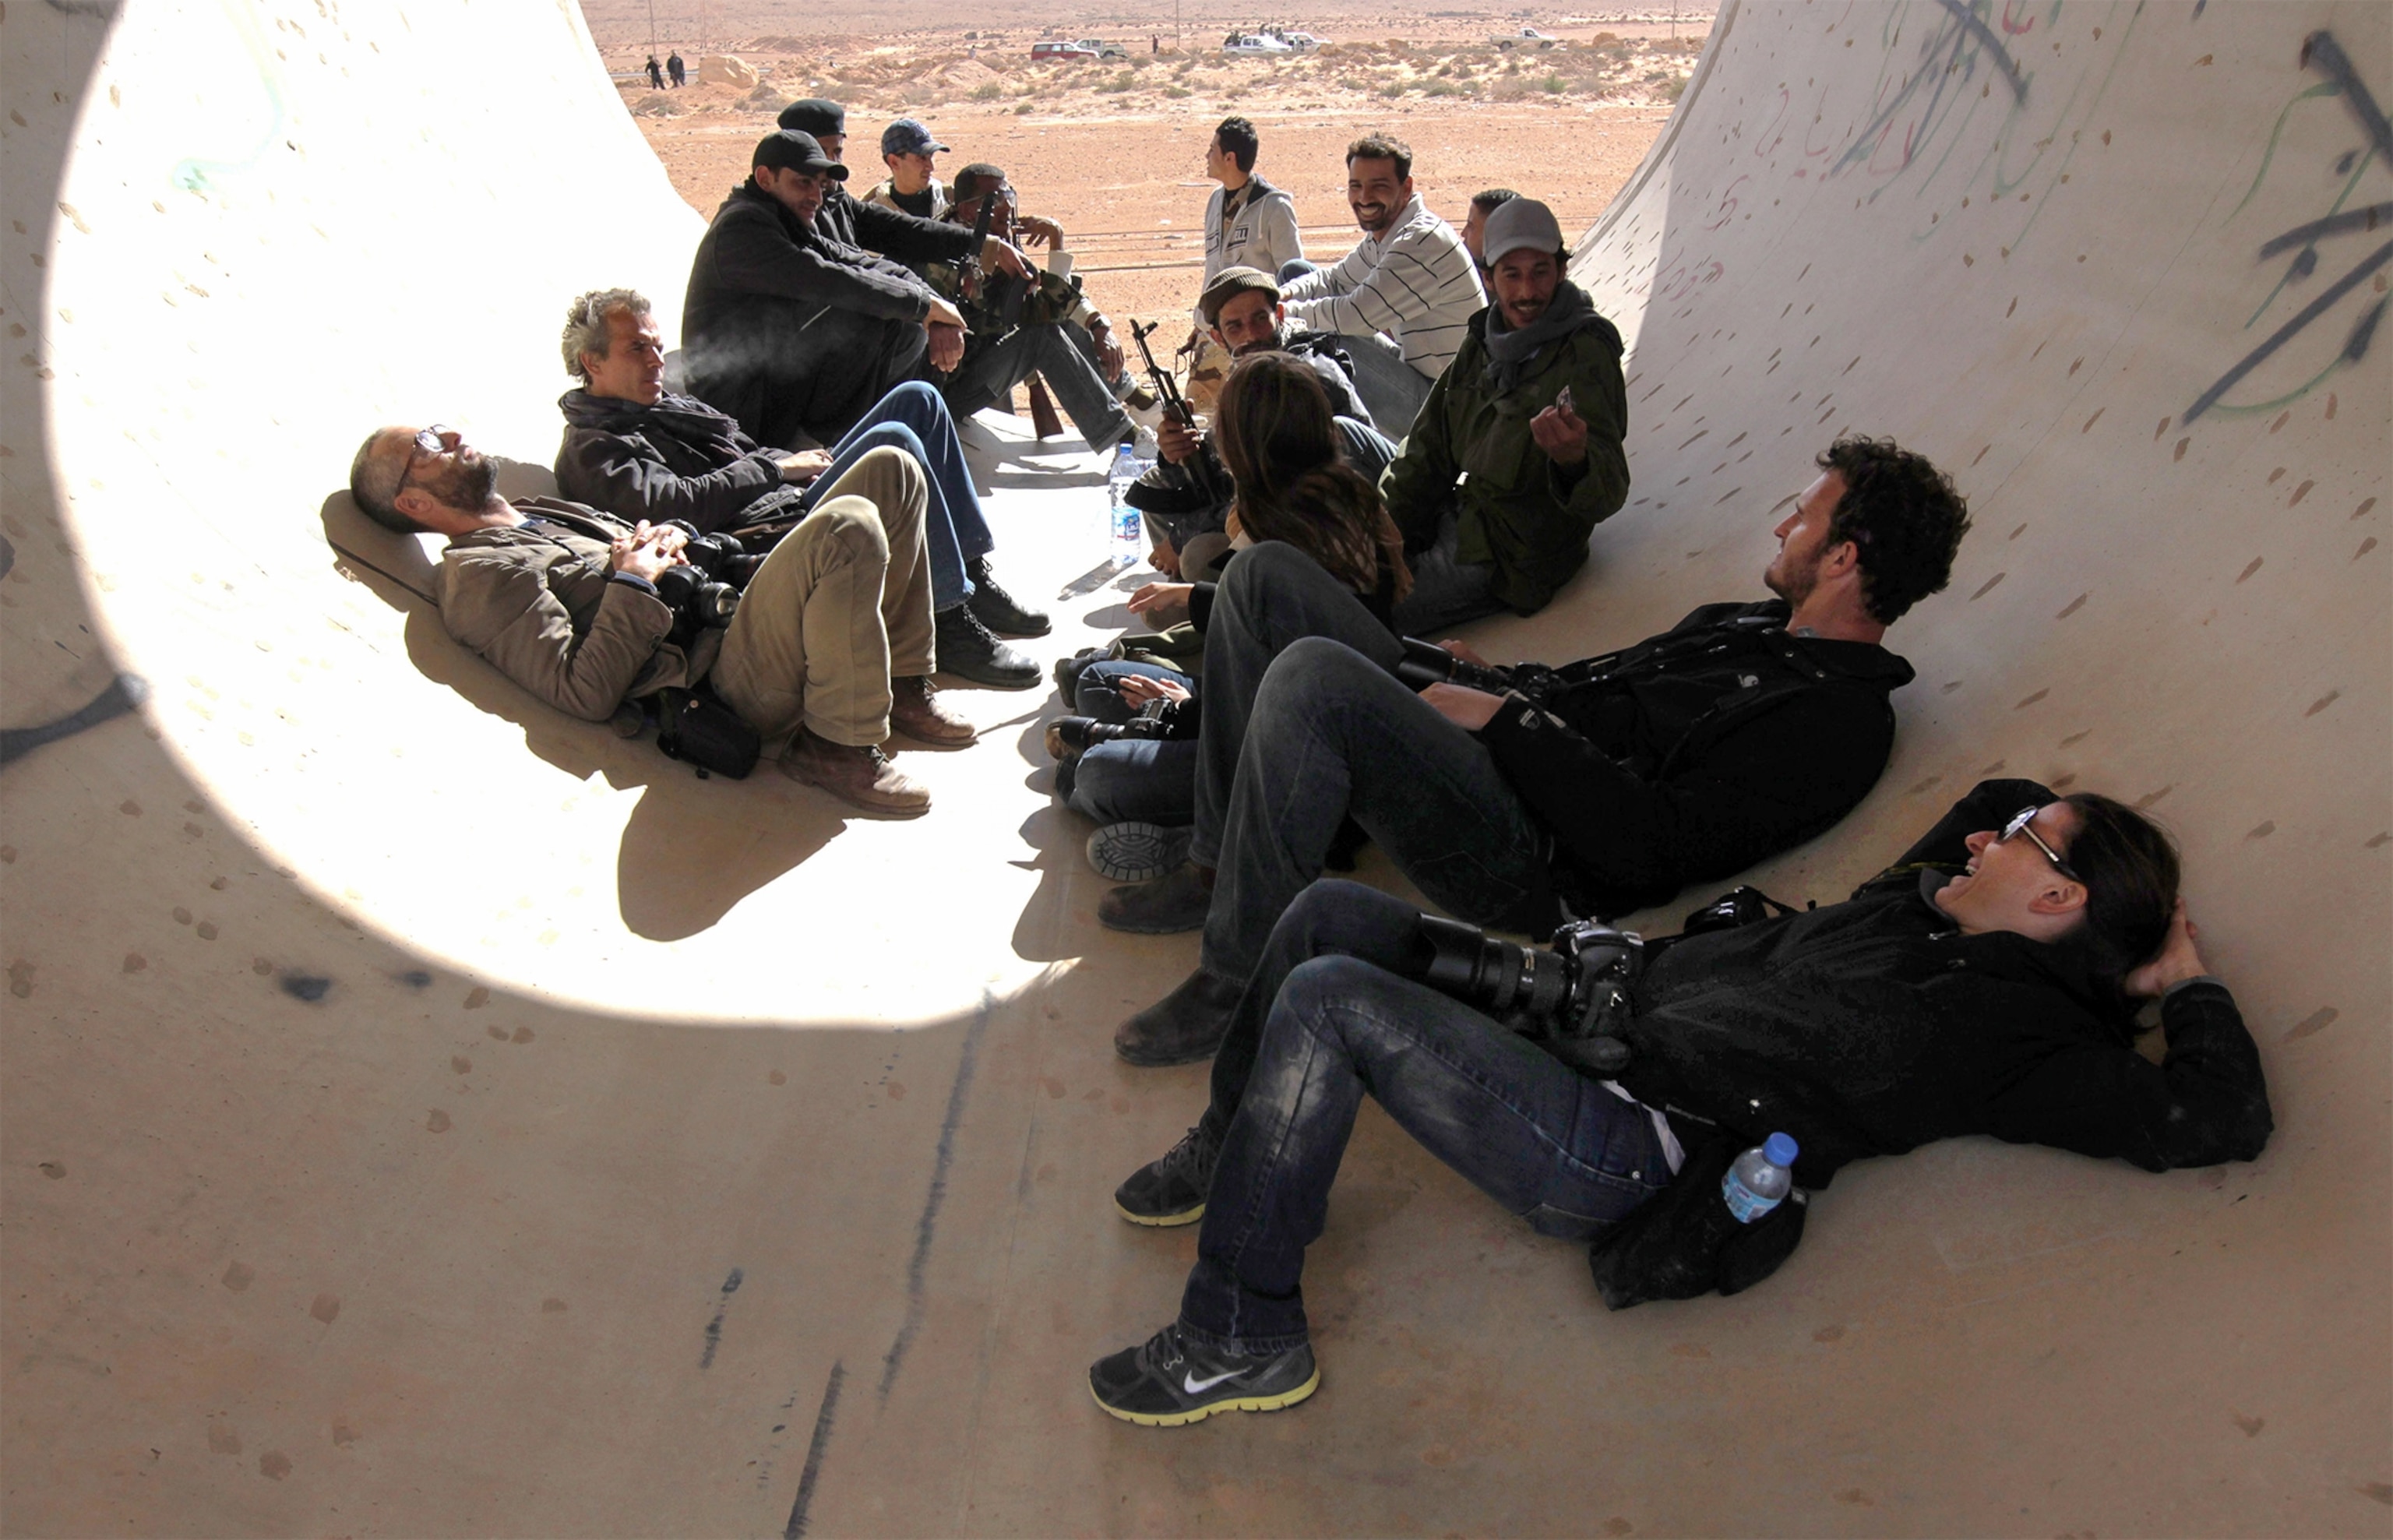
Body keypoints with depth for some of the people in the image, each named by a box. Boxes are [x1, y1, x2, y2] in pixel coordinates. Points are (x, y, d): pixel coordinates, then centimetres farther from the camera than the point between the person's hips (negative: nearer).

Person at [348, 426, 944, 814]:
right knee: (849, 528, -32)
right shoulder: (476, 576, -4)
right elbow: (585, 695, -16)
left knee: (891, 470, 4)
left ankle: (901, 687, 6)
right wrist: (632, 582, -12)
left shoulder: (546, 510, 25)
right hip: (729, 678, -9)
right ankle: (838, 748, -17)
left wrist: (666, 543, 7)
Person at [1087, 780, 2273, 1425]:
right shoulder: (1918, 907, 15)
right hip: (1606, 1010, 9)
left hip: (1618, 1158, -9)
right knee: (1328, 909, 6)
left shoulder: (2006, 1028, -7)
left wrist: (2184, 984, -1)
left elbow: (2218, 1121, -14)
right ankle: (1235, 1152, 25)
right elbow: (1994, 795, 34)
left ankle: (1239, 1340, -7)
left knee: (1325, 999, -25)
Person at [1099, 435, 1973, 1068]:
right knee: (1265, 576, 4)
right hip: (1489, 755, 10)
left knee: (1313, 674, -35)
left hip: (1523, 863, -10)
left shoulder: (1839, 718, -10)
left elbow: (1656, 846, -21)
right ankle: (1220, 869, 5)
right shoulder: (1751, 623, 20)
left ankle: (1240, 981, -19)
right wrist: (1496, 679, 16)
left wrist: (1507, 721, -16)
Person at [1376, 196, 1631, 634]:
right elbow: (1428, 452, 12)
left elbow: (1607, 494, -29)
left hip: (1507, 559, -7)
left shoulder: (1586, 356, -19)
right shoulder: (1482, 340, 3)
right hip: (1457, 516, 7)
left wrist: (1573, 460, -53)